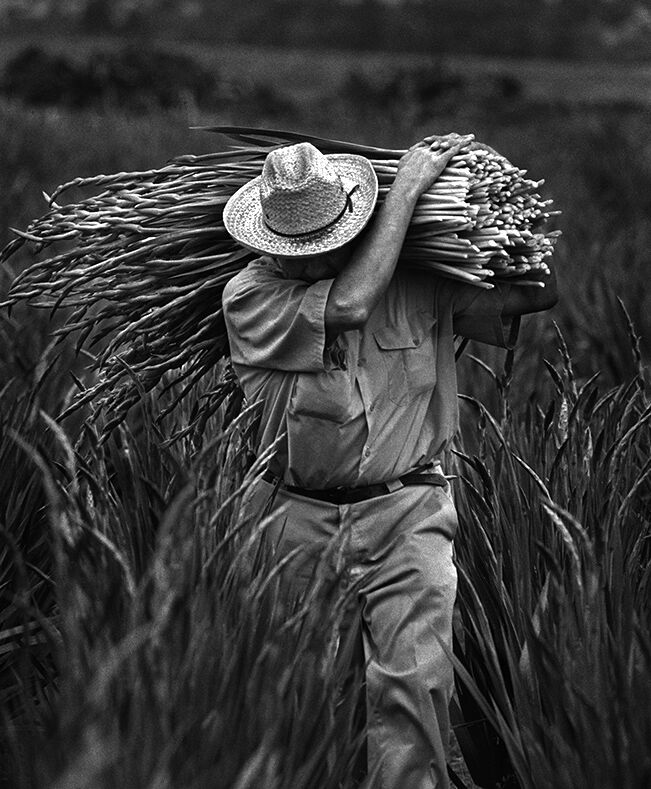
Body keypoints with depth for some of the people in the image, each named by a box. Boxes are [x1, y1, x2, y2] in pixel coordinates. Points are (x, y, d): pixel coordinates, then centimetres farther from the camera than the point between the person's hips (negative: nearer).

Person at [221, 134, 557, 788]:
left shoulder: (422, 283, 1)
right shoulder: (249, 296, -5)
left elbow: (540, 290, 6)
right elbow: (349, 302, -19)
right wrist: (406, 187, -11)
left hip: (406, 515, 0)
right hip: (299, 519, 0)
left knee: (414, 682, -14)